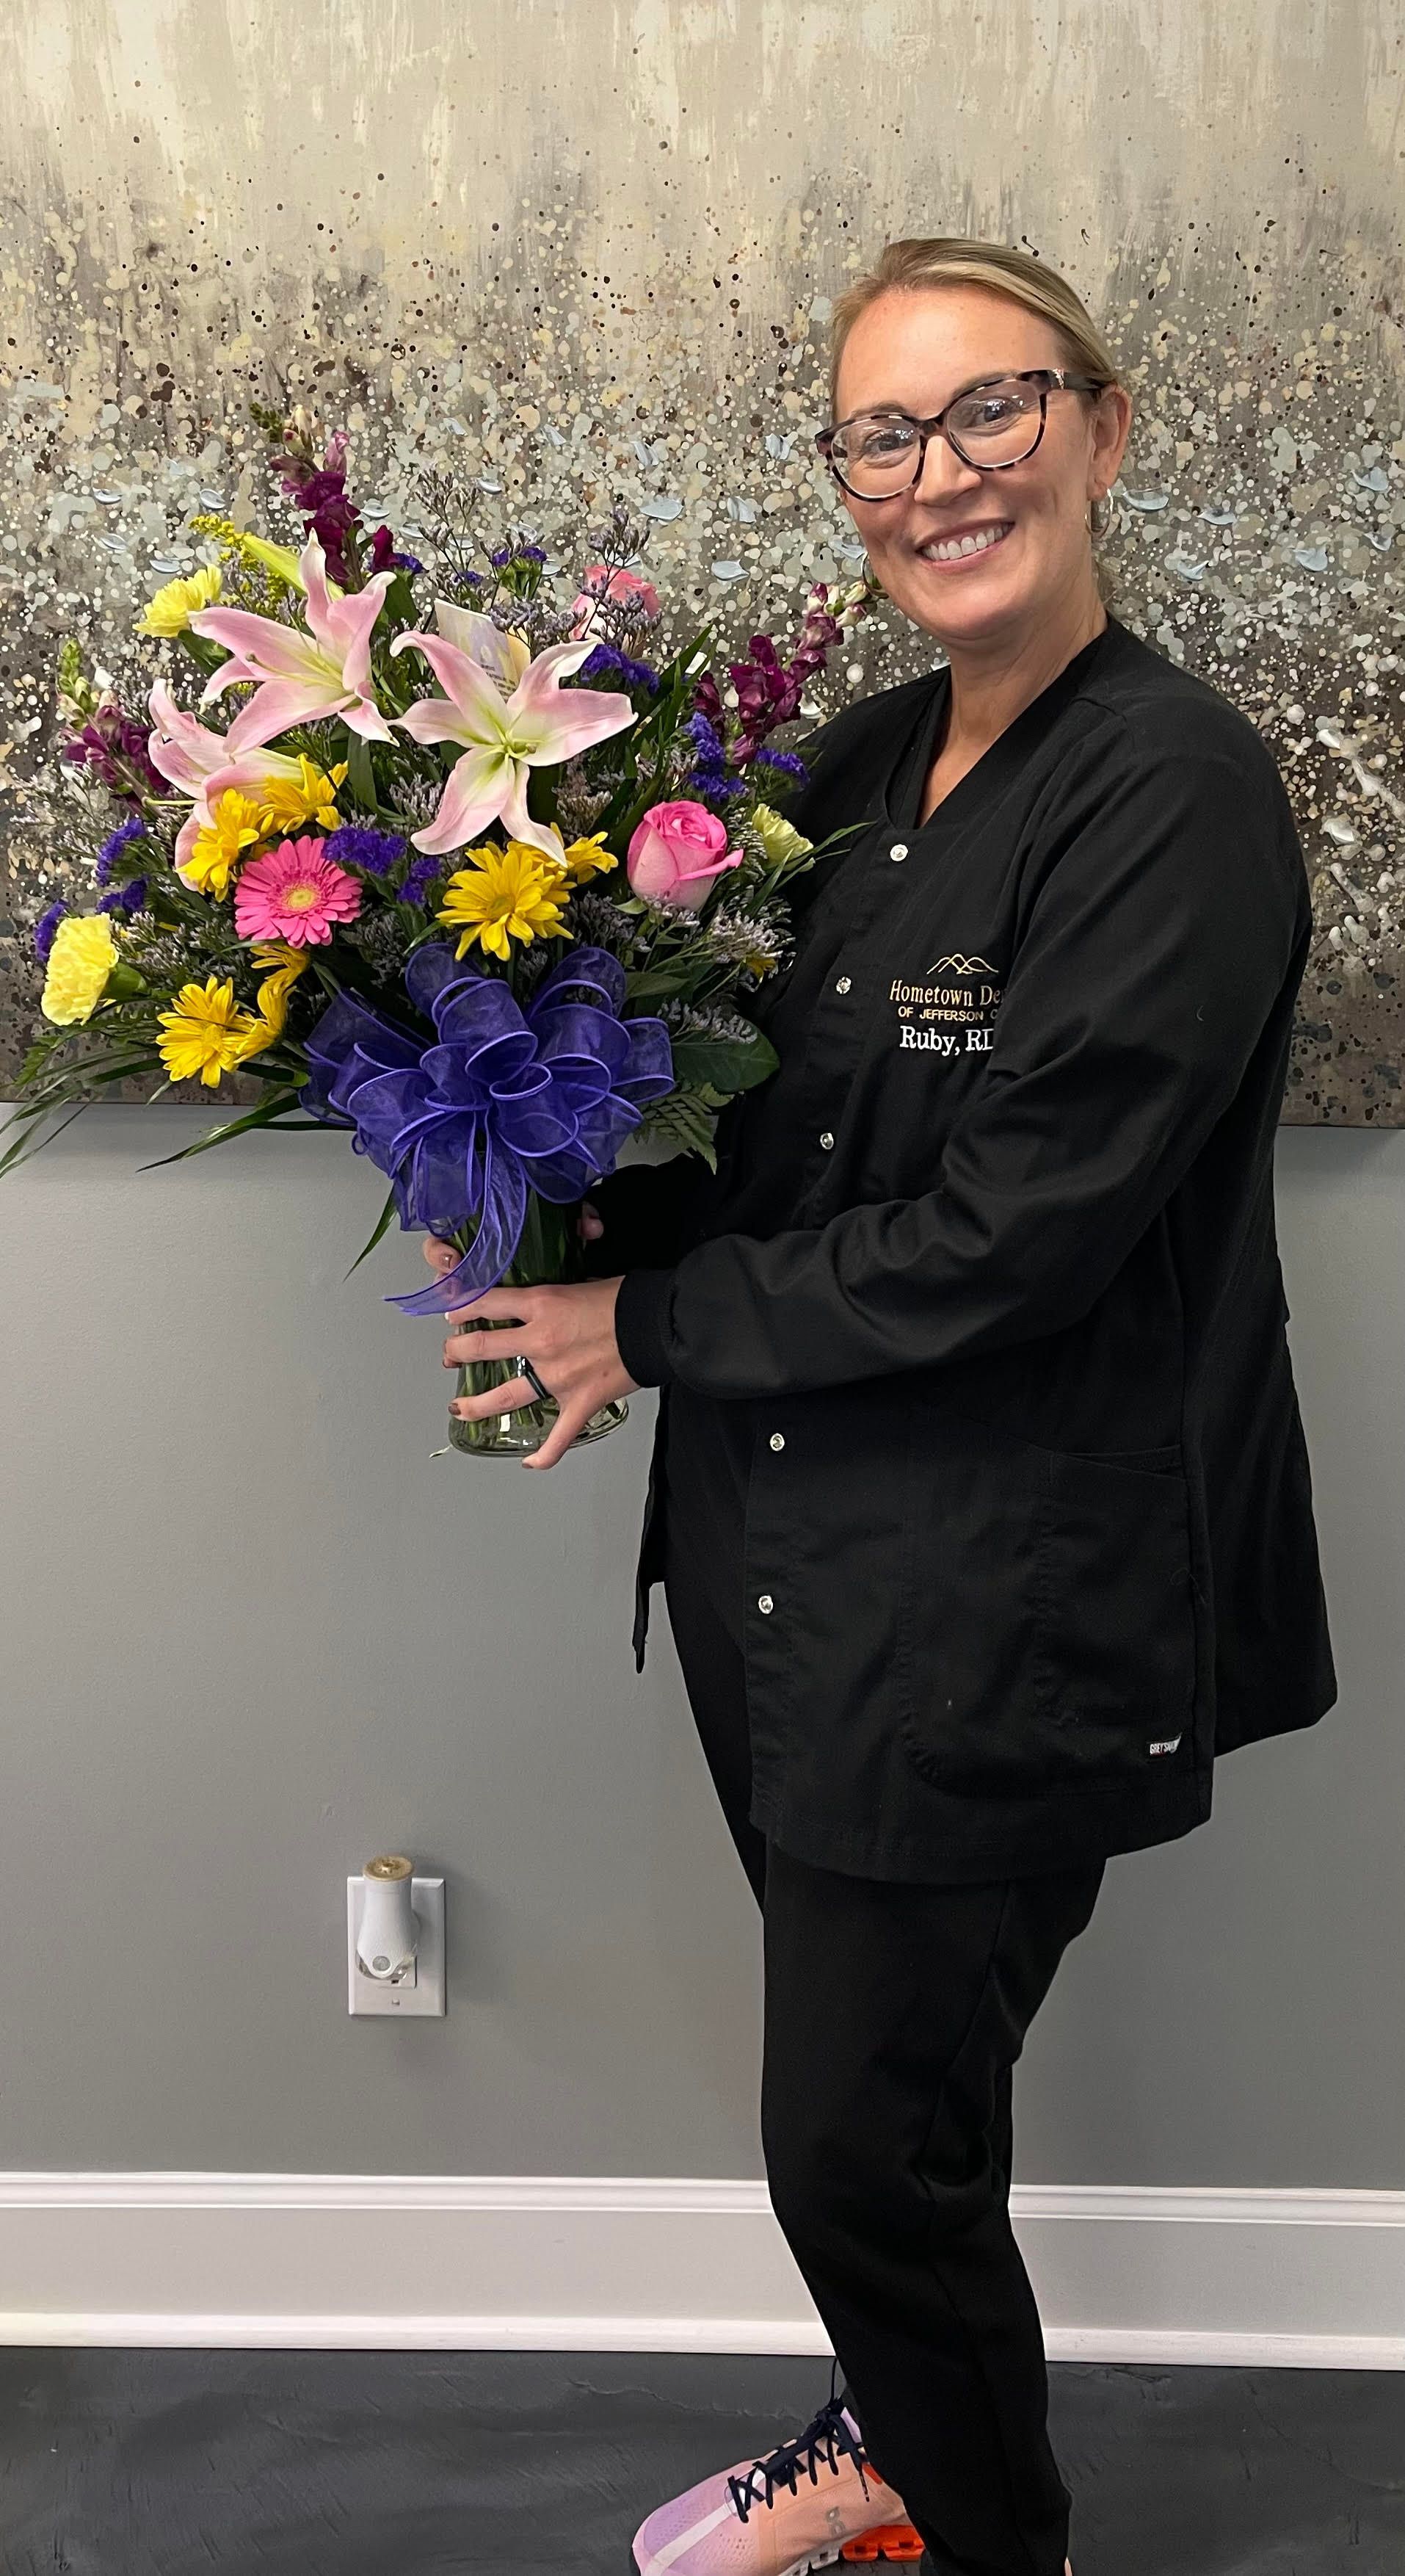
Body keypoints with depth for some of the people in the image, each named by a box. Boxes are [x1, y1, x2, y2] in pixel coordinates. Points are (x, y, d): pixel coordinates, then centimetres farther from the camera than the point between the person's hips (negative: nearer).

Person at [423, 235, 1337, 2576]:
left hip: (1001, 1609, -7)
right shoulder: (860, 764, 7)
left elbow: (1003, 1235, -21)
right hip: (786, 1561, 7)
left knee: (868, 2140, 6)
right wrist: (556, 1209, -4)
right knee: (857, 2095, 21)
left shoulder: (1177, 788, -17)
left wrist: (650, 1324, -12)